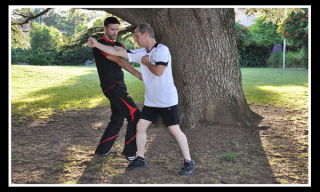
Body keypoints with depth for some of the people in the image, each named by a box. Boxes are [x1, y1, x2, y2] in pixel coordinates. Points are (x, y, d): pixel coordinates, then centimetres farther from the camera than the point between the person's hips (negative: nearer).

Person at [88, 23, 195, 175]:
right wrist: (96, 44, 9)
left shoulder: (162, 49, -14)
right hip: (150, 101, 7)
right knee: (140, 127, 6)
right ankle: (140, 159, 23)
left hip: (167, 100, -7)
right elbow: (118, 52, 9)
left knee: (175, 130, -5)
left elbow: (159, 71, -25)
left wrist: (146, 63, -8)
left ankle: (189, 163, 7)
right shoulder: (141, 53, 6)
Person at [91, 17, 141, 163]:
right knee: (135, 116, -10)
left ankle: (102, 150, 26)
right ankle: (130, 153, -1)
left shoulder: (117, 45, 19)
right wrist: (138, 74, -28)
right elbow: (119, 61, -21)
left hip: (118, 86, 9)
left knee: (117, 120, 14)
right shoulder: (100, 45, -10)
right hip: (112, 86, -9)